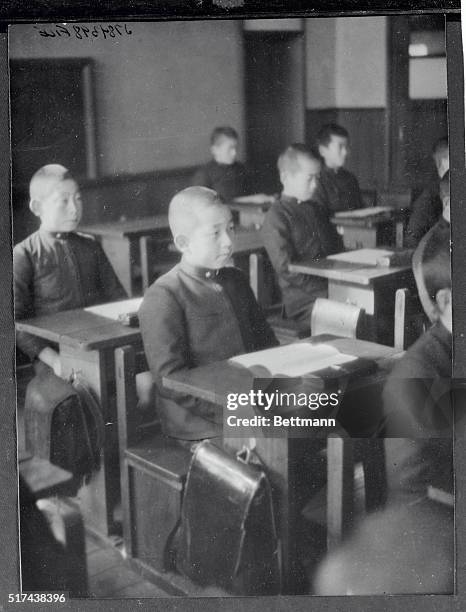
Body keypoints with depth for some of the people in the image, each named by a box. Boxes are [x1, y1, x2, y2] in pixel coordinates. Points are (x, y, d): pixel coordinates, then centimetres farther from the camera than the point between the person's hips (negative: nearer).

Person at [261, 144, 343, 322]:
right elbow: (287, 270, -13)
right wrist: (331, 290, -16)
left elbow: (337, 249, 25)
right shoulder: (276, 217, -5)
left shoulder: (316, 210, 21)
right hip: (304, 301, -8)